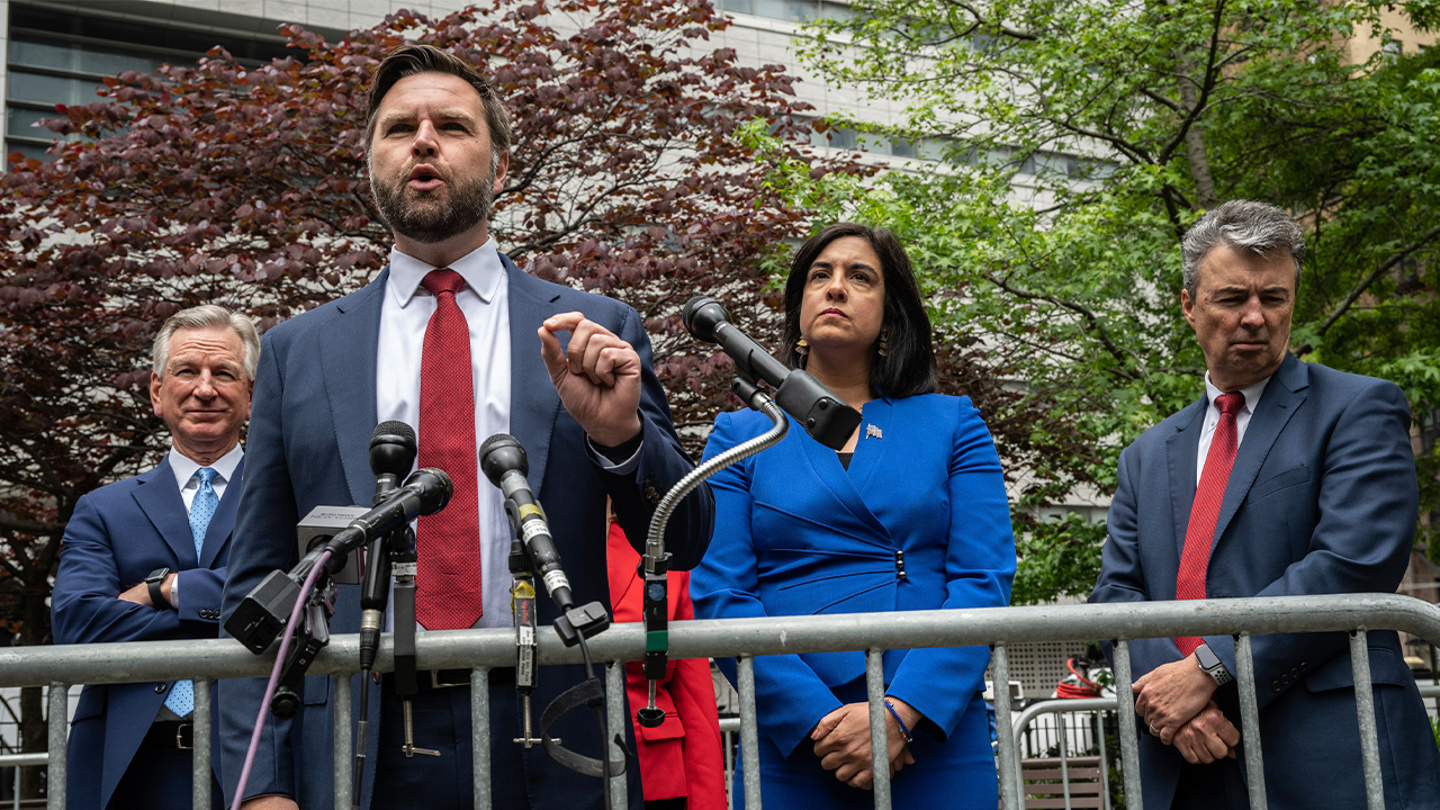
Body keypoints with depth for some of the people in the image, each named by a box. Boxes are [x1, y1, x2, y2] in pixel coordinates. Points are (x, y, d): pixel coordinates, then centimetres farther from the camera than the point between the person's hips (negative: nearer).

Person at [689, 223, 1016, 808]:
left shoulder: (952, 424, 8)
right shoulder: (741, 435, 8)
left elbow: (984, 580, -3)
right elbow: (719, 597, -2)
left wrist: (901, 713, -16)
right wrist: (818, 718, -14)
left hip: (938, 735, 1)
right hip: (791, 745, 0)